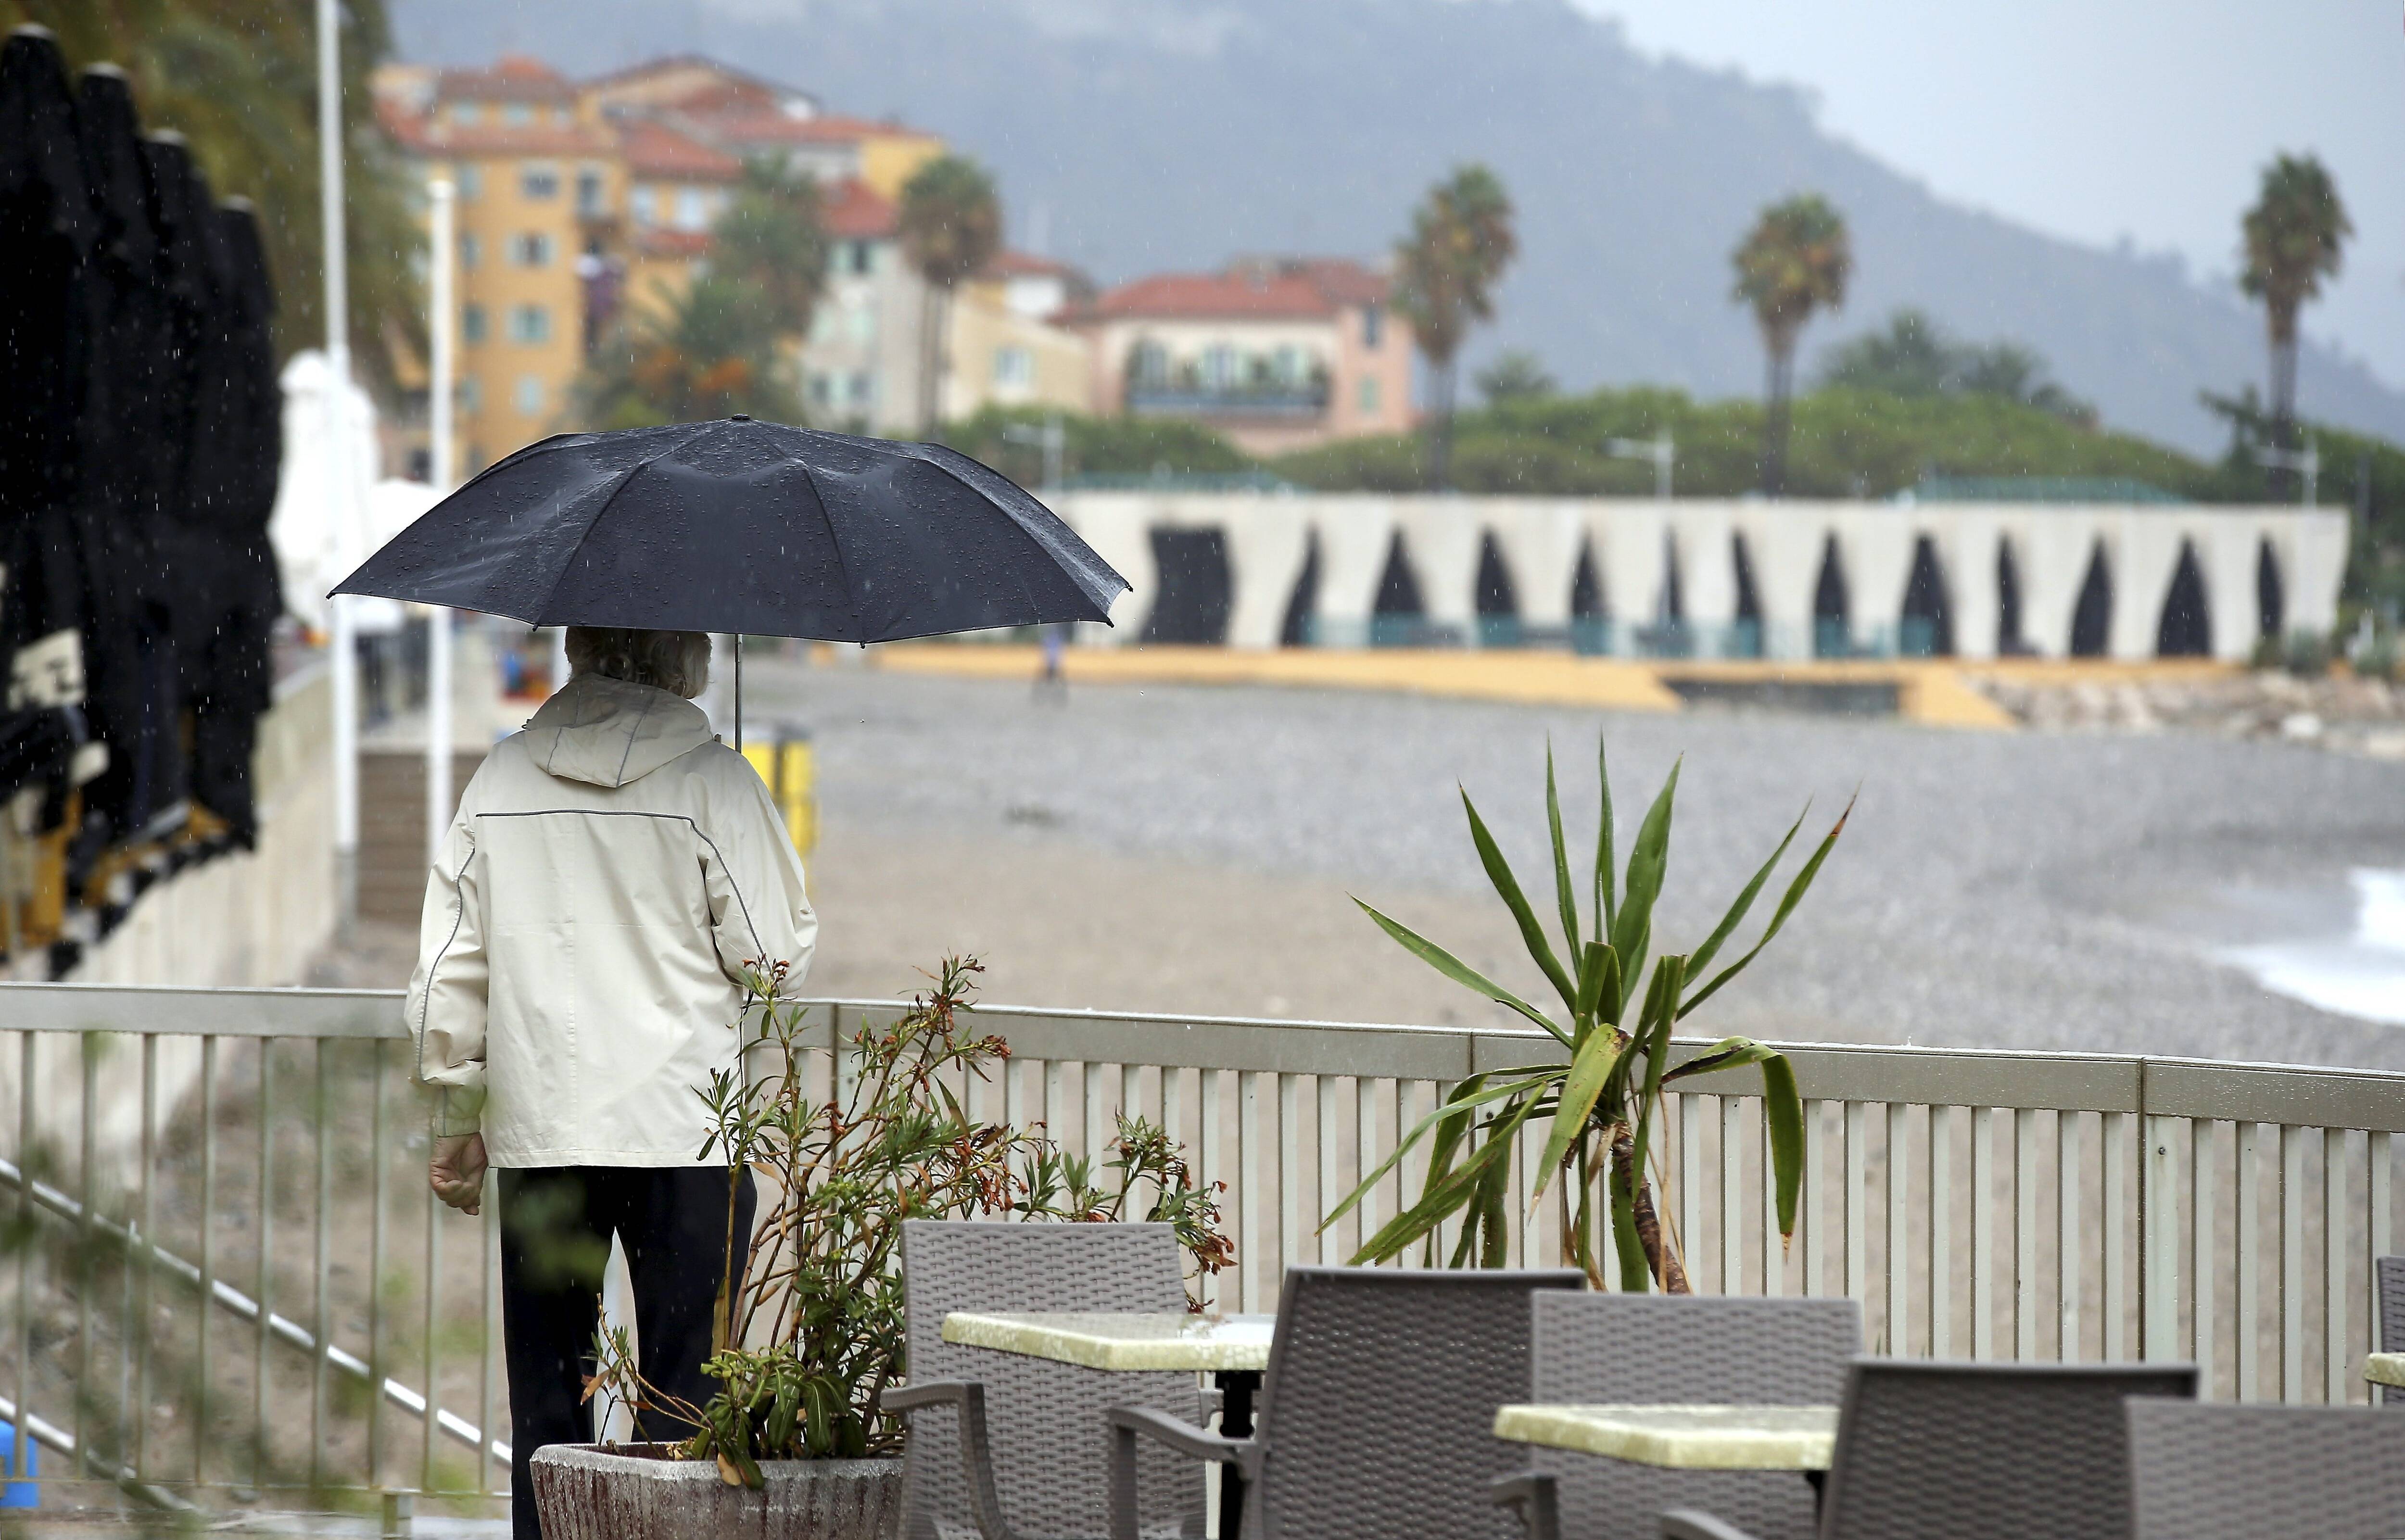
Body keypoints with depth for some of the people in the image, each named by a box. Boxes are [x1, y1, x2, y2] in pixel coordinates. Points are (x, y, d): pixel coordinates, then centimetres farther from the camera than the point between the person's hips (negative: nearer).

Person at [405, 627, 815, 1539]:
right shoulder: (712, 783, -7)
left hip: (538, 1131, 3)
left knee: (546, 1403, 9)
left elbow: (449, 968, 7)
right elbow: (775, 958, -6)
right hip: (685, 1128, -3)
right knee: (688, 1395, 0)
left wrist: (455, 1120, 14)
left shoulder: (501, 781, 6)